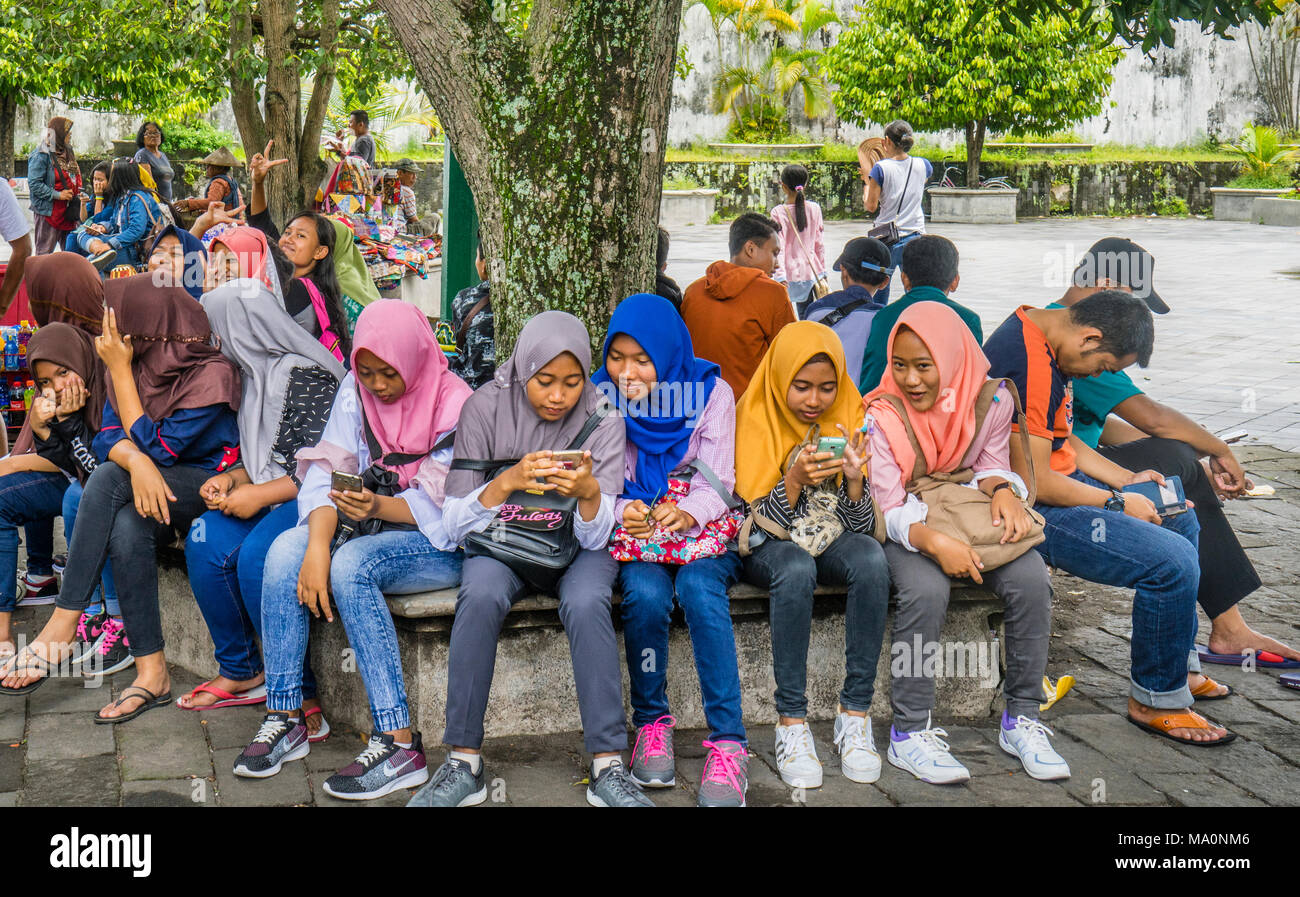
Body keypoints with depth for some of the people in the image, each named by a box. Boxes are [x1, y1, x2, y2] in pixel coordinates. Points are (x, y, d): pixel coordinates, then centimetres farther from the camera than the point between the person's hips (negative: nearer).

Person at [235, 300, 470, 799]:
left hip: (439, 543, -5)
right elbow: (327, 473, -5)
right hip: (369, 528, 6)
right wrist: (317, 546, -22)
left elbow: (442, 508, -16)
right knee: (285, 552, -22)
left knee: (350, 566, -34)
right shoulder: (356, 391, 4)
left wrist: (378, 507, -35)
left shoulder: (454, 406, -12)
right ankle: (285, 718, -15)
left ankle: (398, 743, -33)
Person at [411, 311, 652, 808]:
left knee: (586, 603, -34)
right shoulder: (485, 407, -11)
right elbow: (456, 525, -12)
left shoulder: (603, 419, -11)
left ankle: (608, 767, -26)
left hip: (576, 547, 0)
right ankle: (464, 762, -23)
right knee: (480, 596, -33)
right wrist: (506, 482, -29)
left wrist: (590, 491, -34)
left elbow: (595, 538, -13)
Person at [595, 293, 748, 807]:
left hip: (702, 529, -1)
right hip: (631, 530, 1)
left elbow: (715, 483, -6)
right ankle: (651, 722, -12)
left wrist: (686, 514, -29)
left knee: (699, 587, -33)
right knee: (646, 592, -33)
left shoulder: (710, 393, -2)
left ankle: (728, 743, -32)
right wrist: (623, 513, -23)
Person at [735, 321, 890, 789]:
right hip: (770, 547, -3)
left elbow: (861, 528, -1)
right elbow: (758, 523, -10)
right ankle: (791, 723, -30)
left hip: (832, 540, 3)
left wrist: (855, 478, -20)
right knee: (796, 569, -38)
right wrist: (794, 480, -27)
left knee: (871, 559, -32)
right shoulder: (757, 421, -6)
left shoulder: (849, 421, 2)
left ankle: (855, 714, -26)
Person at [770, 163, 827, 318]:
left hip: (788, 273, -4)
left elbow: (779, 247, -13)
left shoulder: (778, 212, -10)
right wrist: (822, 271, 14)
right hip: (809, 271, 4)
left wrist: (780, 275, -14)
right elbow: (820, 243, 5)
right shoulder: (814, 209, 0)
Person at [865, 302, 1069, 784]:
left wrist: (1003, 490, -18)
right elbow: (888, 510, -15)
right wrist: (935, 542, -34)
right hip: (907, 530, -3)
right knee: (927, 590, -34)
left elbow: (991, 464, 7)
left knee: (1031, 579, -25)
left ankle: (1021, 719, -11)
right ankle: (910, 733, -23)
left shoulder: (991, 400, -6)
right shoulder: (882, 418, -14)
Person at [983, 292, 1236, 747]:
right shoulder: (1030, 366, -26)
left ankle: (1178, 668, 30)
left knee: (1180, 520, 21)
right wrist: (1117, 503, -13)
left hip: (1055, 484, 12)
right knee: (1174, 561, -20)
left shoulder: (1037, 338, 8)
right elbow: (1033, 481, -25)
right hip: (1033, 512, -11)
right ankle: (1154, 699, -1)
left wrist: (1125, 479, 10)